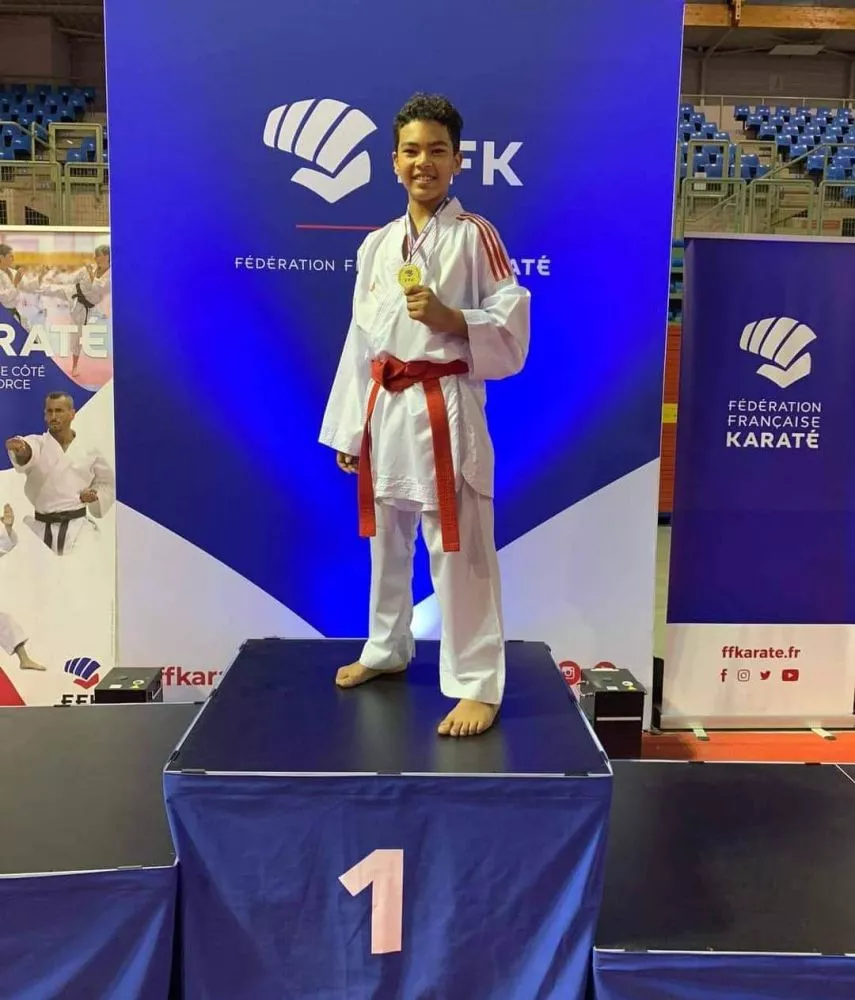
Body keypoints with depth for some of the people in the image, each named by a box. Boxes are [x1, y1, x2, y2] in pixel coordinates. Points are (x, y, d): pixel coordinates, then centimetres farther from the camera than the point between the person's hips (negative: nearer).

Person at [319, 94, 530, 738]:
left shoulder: (476, 237, -3)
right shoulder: (376, 246, 11)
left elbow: (512, 330, -7)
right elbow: (361, 342, 11)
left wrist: (449, 318, -23)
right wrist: (348, 428, 10)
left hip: (447, 409, -5)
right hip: (386, 409, 6)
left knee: (459, 552, -4)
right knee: (387, 544, 18)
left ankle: (477, 685, 9)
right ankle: (387, 650, 37)